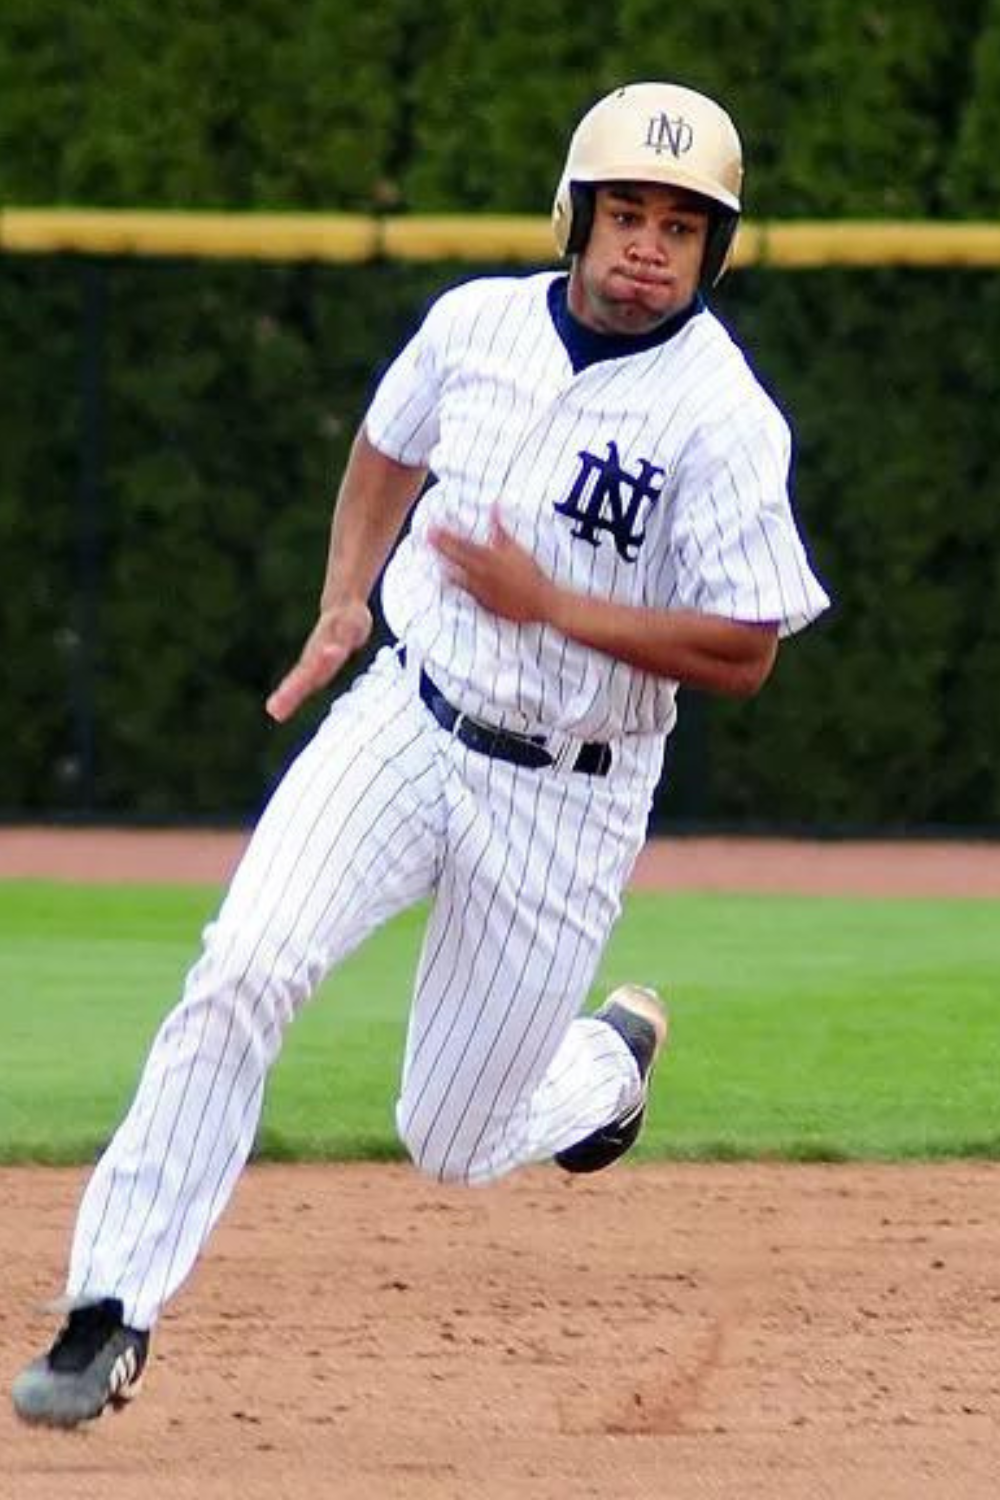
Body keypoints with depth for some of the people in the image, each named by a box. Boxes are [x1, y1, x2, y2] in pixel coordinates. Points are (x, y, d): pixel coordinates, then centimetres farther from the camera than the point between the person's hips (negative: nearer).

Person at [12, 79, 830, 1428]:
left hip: (565, 796, -3)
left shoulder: (721, 418, -17)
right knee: (245, 970, -23)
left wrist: (548, 605, -22)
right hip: (405, 722, 3)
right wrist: (344, 601, 6)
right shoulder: (477, 323, -2)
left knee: (452, 1145, 6)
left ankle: (611, 1060, 41)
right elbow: (390, 452, 20)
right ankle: (115, 1312, -19)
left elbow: (743, 656, -17)